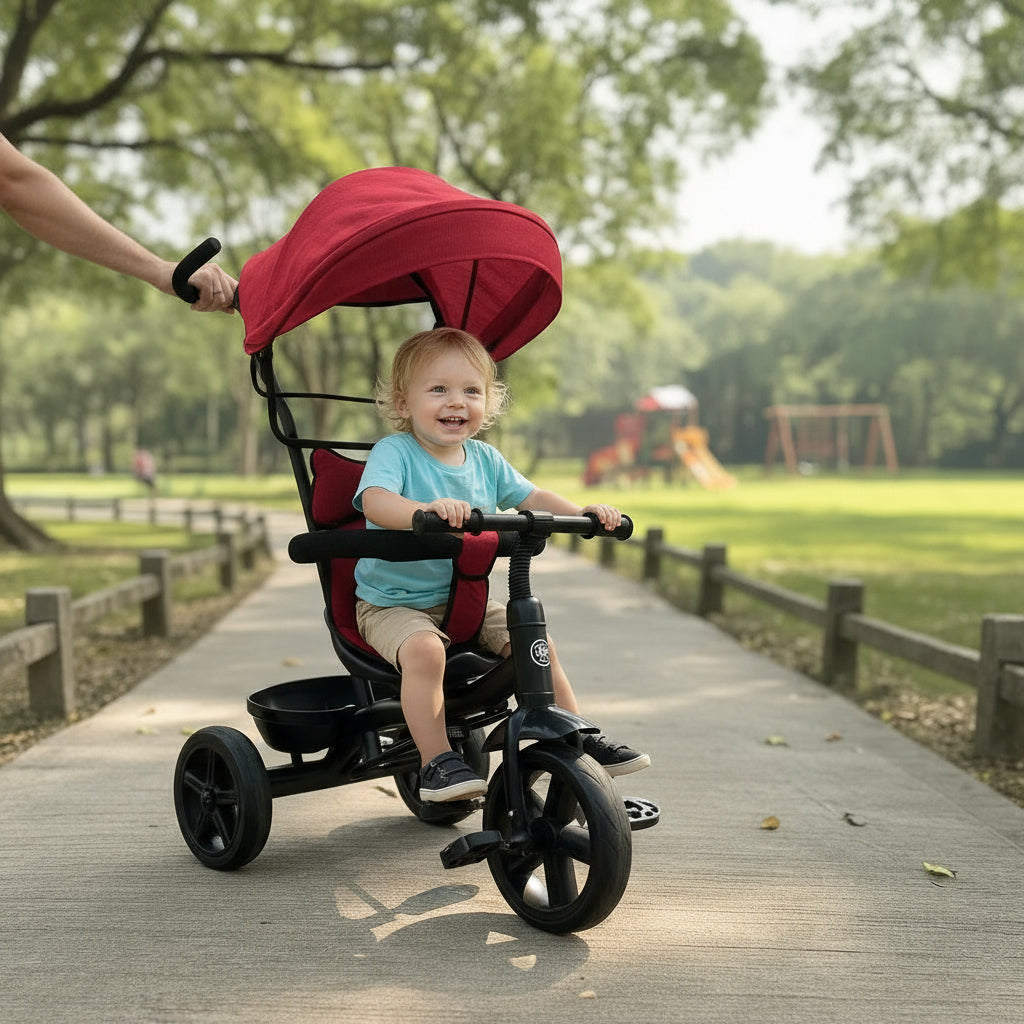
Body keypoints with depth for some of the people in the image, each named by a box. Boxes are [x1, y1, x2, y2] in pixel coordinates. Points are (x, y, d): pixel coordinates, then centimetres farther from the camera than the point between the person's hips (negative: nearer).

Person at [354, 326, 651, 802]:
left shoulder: (485, 458, 4)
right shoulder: (393, 451, -15)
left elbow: (530, 497, 9)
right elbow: (375, 500, -34)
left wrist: (584, 512, -10)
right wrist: (427, 509, -55)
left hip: (465, 598, 6)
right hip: (392, 602, -5)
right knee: (424, 649, -34)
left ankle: (580, 740, 11)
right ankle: (437, 763, -23)